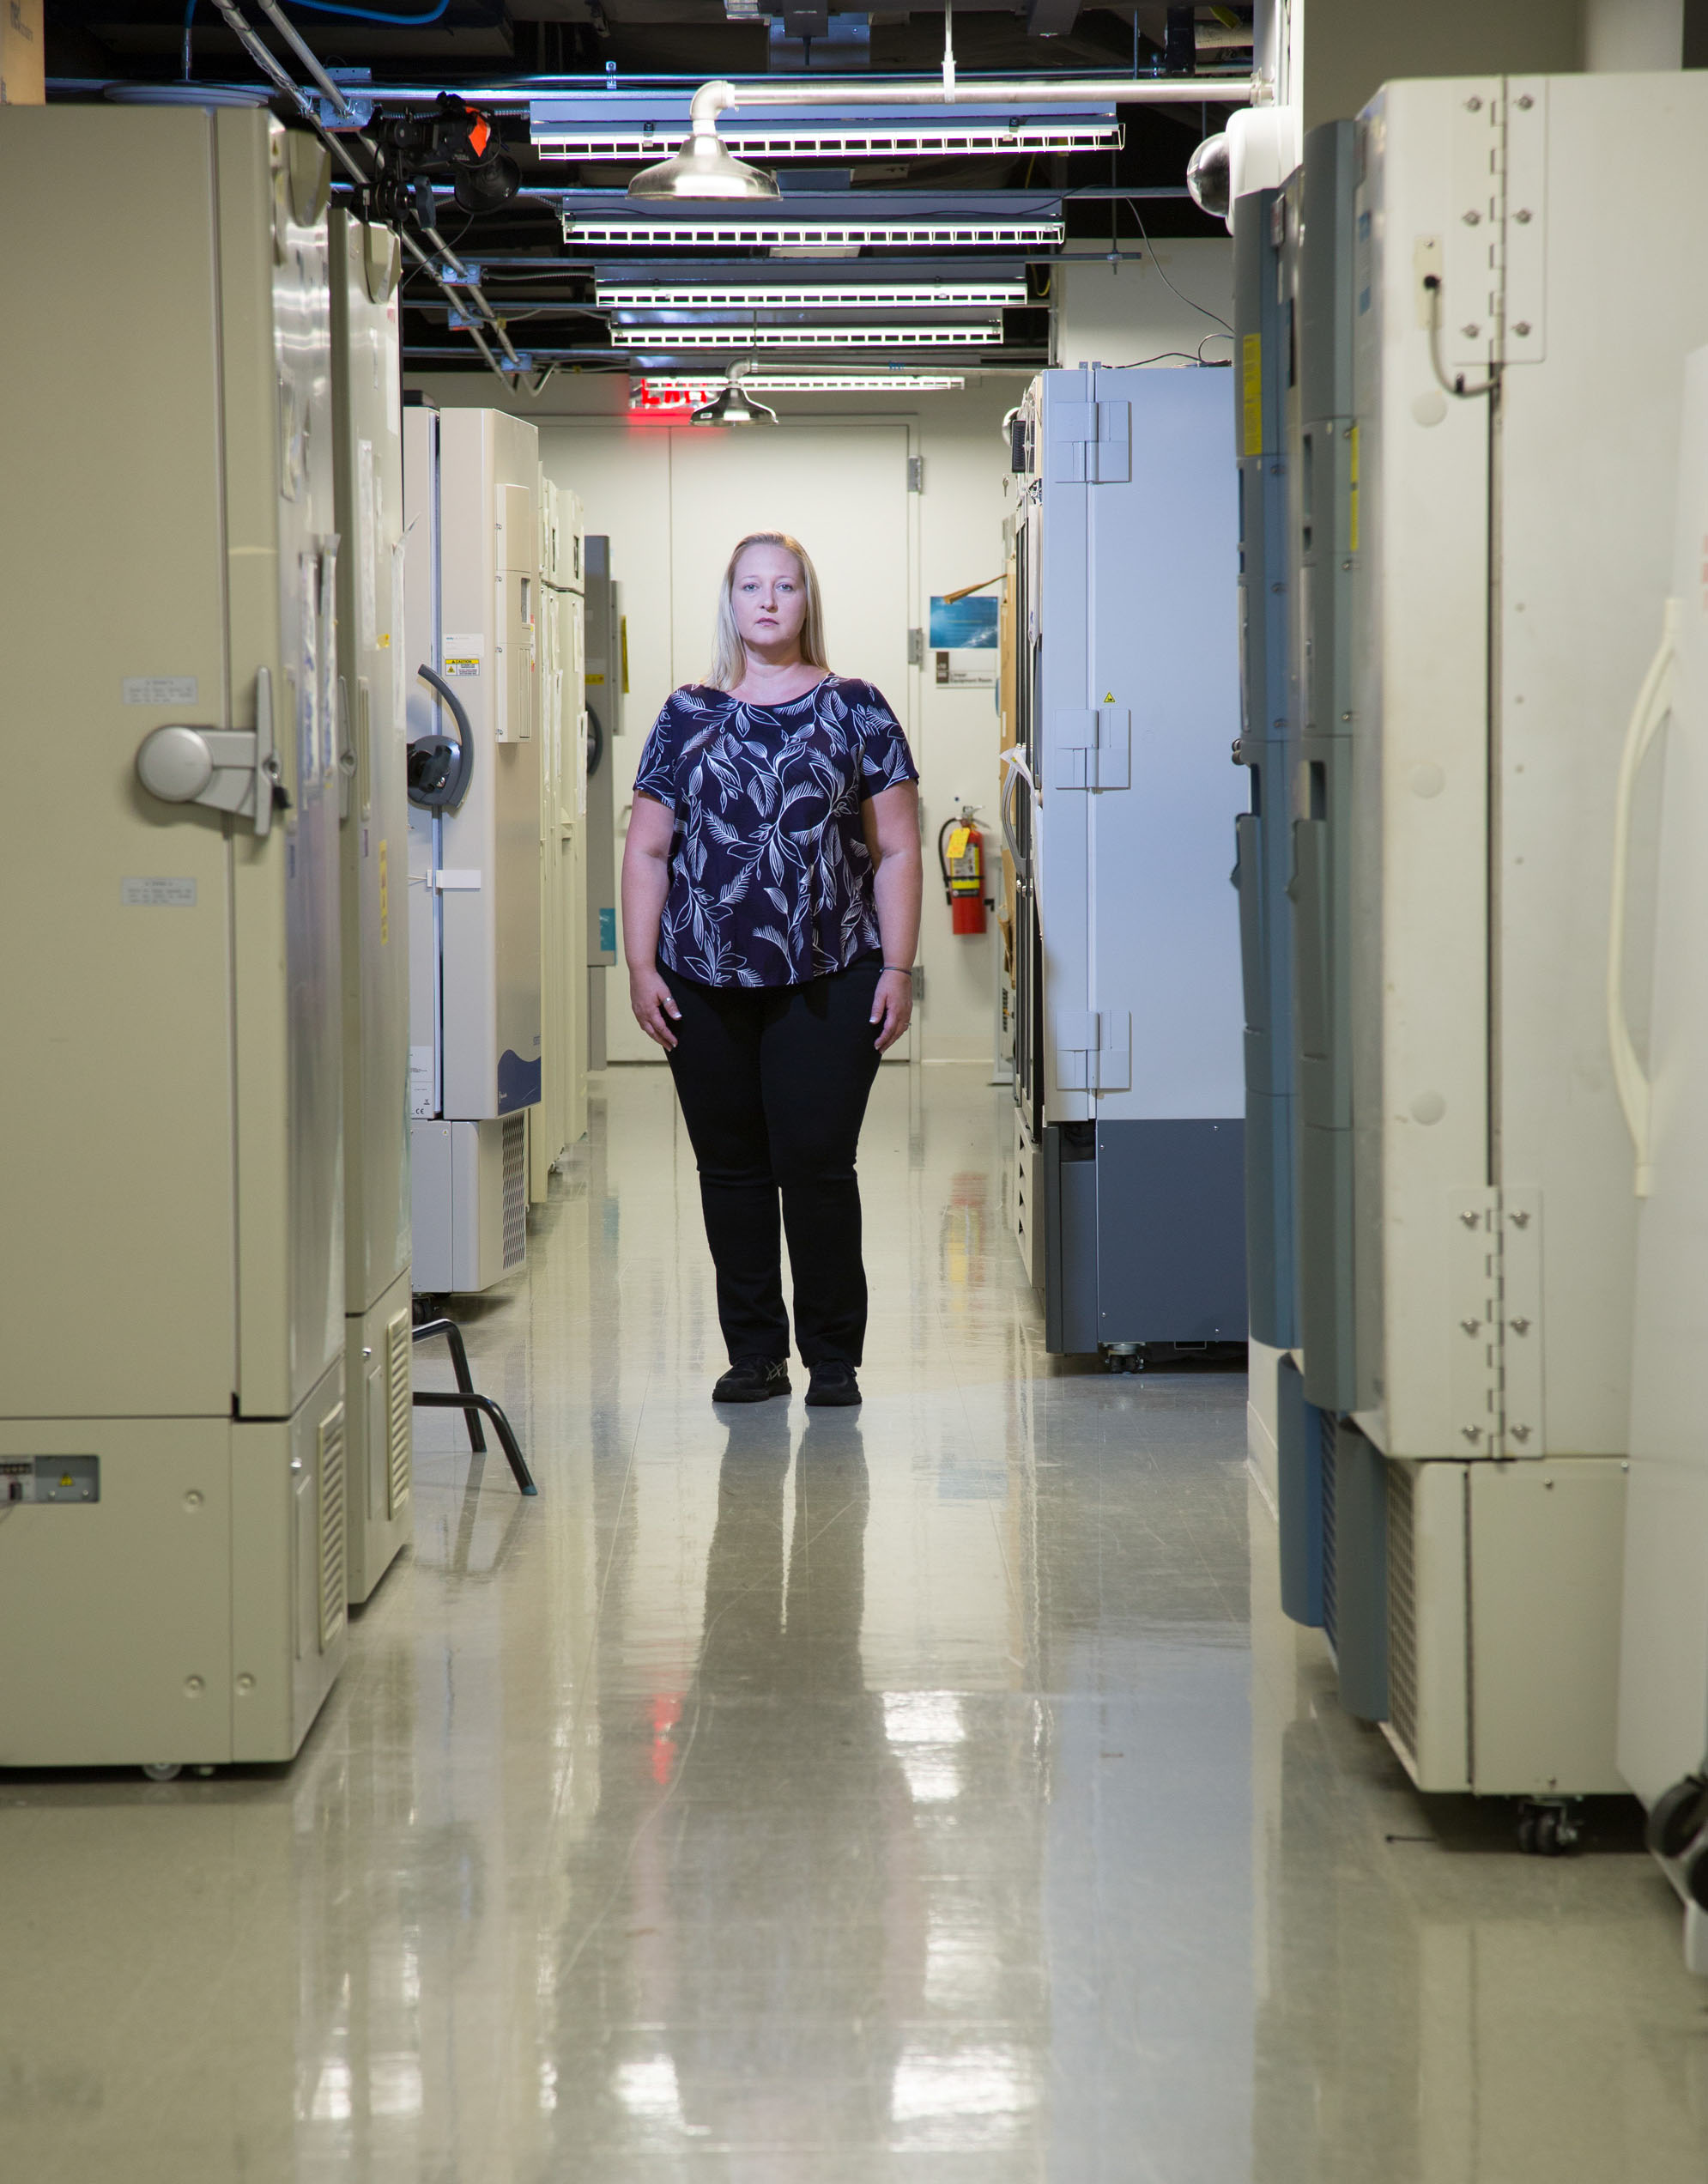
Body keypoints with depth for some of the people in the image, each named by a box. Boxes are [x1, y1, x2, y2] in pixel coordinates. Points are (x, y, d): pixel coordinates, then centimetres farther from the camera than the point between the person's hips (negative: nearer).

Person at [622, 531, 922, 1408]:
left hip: (828, 979, -2)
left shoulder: (854, 709, 5)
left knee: (817, 1164, -6)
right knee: (731, 1169, 5)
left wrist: (897, 968, -4)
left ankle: (833, 1355, 5)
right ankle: (754, 1352, 15)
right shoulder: (688, 716, 10)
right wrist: (641, 968, 2)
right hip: (706, 983, 2)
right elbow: (648, 850, 10)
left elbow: (897, 849, 3)